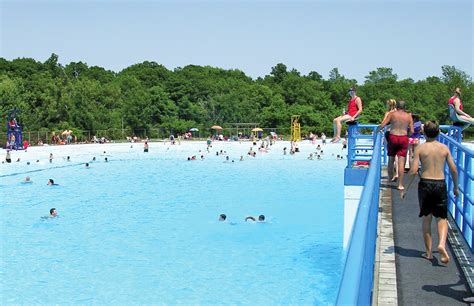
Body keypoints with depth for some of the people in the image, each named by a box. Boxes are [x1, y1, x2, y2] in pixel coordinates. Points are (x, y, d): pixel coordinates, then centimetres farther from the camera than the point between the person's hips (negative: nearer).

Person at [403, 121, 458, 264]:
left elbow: (413, 170, -9)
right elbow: (454, 169, 4)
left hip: (425, 184, -1)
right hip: (441, 184, 1)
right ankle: (442, 243, -16)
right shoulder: (444, 148, 4)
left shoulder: (420, 148, -3)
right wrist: (455, 187, 18)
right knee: (442, 218, 9)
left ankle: (429, 252, 14)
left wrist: (406, 188, 0)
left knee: (427, 218, 10)